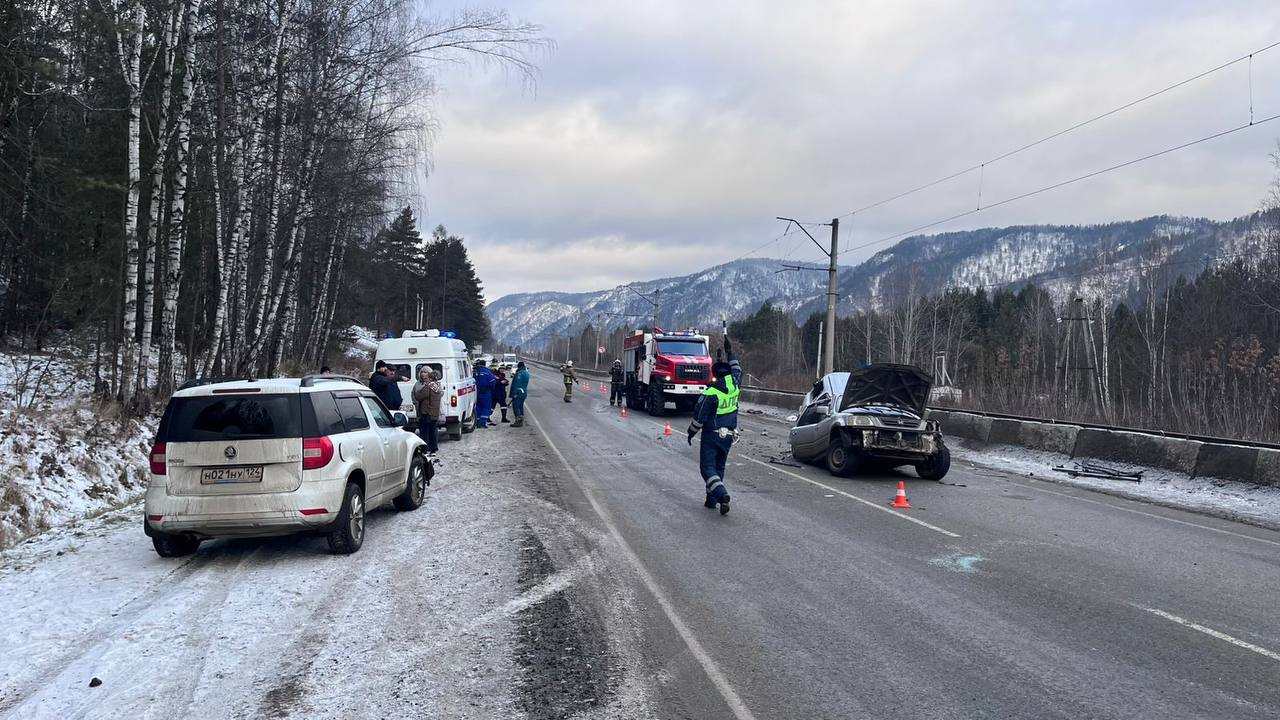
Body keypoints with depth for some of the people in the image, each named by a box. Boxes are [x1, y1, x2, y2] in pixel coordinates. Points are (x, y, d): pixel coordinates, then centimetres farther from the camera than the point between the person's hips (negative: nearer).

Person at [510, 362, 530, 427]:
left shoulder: (520, 373, -18)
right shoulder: (526, 372, 13)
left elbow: (517, 383, -21)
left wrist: (515, 393, -21)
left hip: (518, 393, -10)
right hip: (524, 393, 10)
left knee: (515, 407, -6)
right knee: (520, 406, 15)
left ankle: (518, 421, -9)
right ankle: (521, 421, 18)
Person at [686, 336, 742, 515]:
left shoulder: (710, 393, -17)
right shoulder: (734, 384, -3)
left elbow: (699, 417, -12)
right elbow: (737, 369, 20)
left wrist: (691, 432, 2)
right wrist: (730, 351, 26)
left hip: (711, 435, -6)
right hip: (728, 436, 6)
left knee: (707, 467, -5)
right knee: (719, 466, 16)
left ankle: (722, 494, -26)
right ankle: (711, 499, 19)